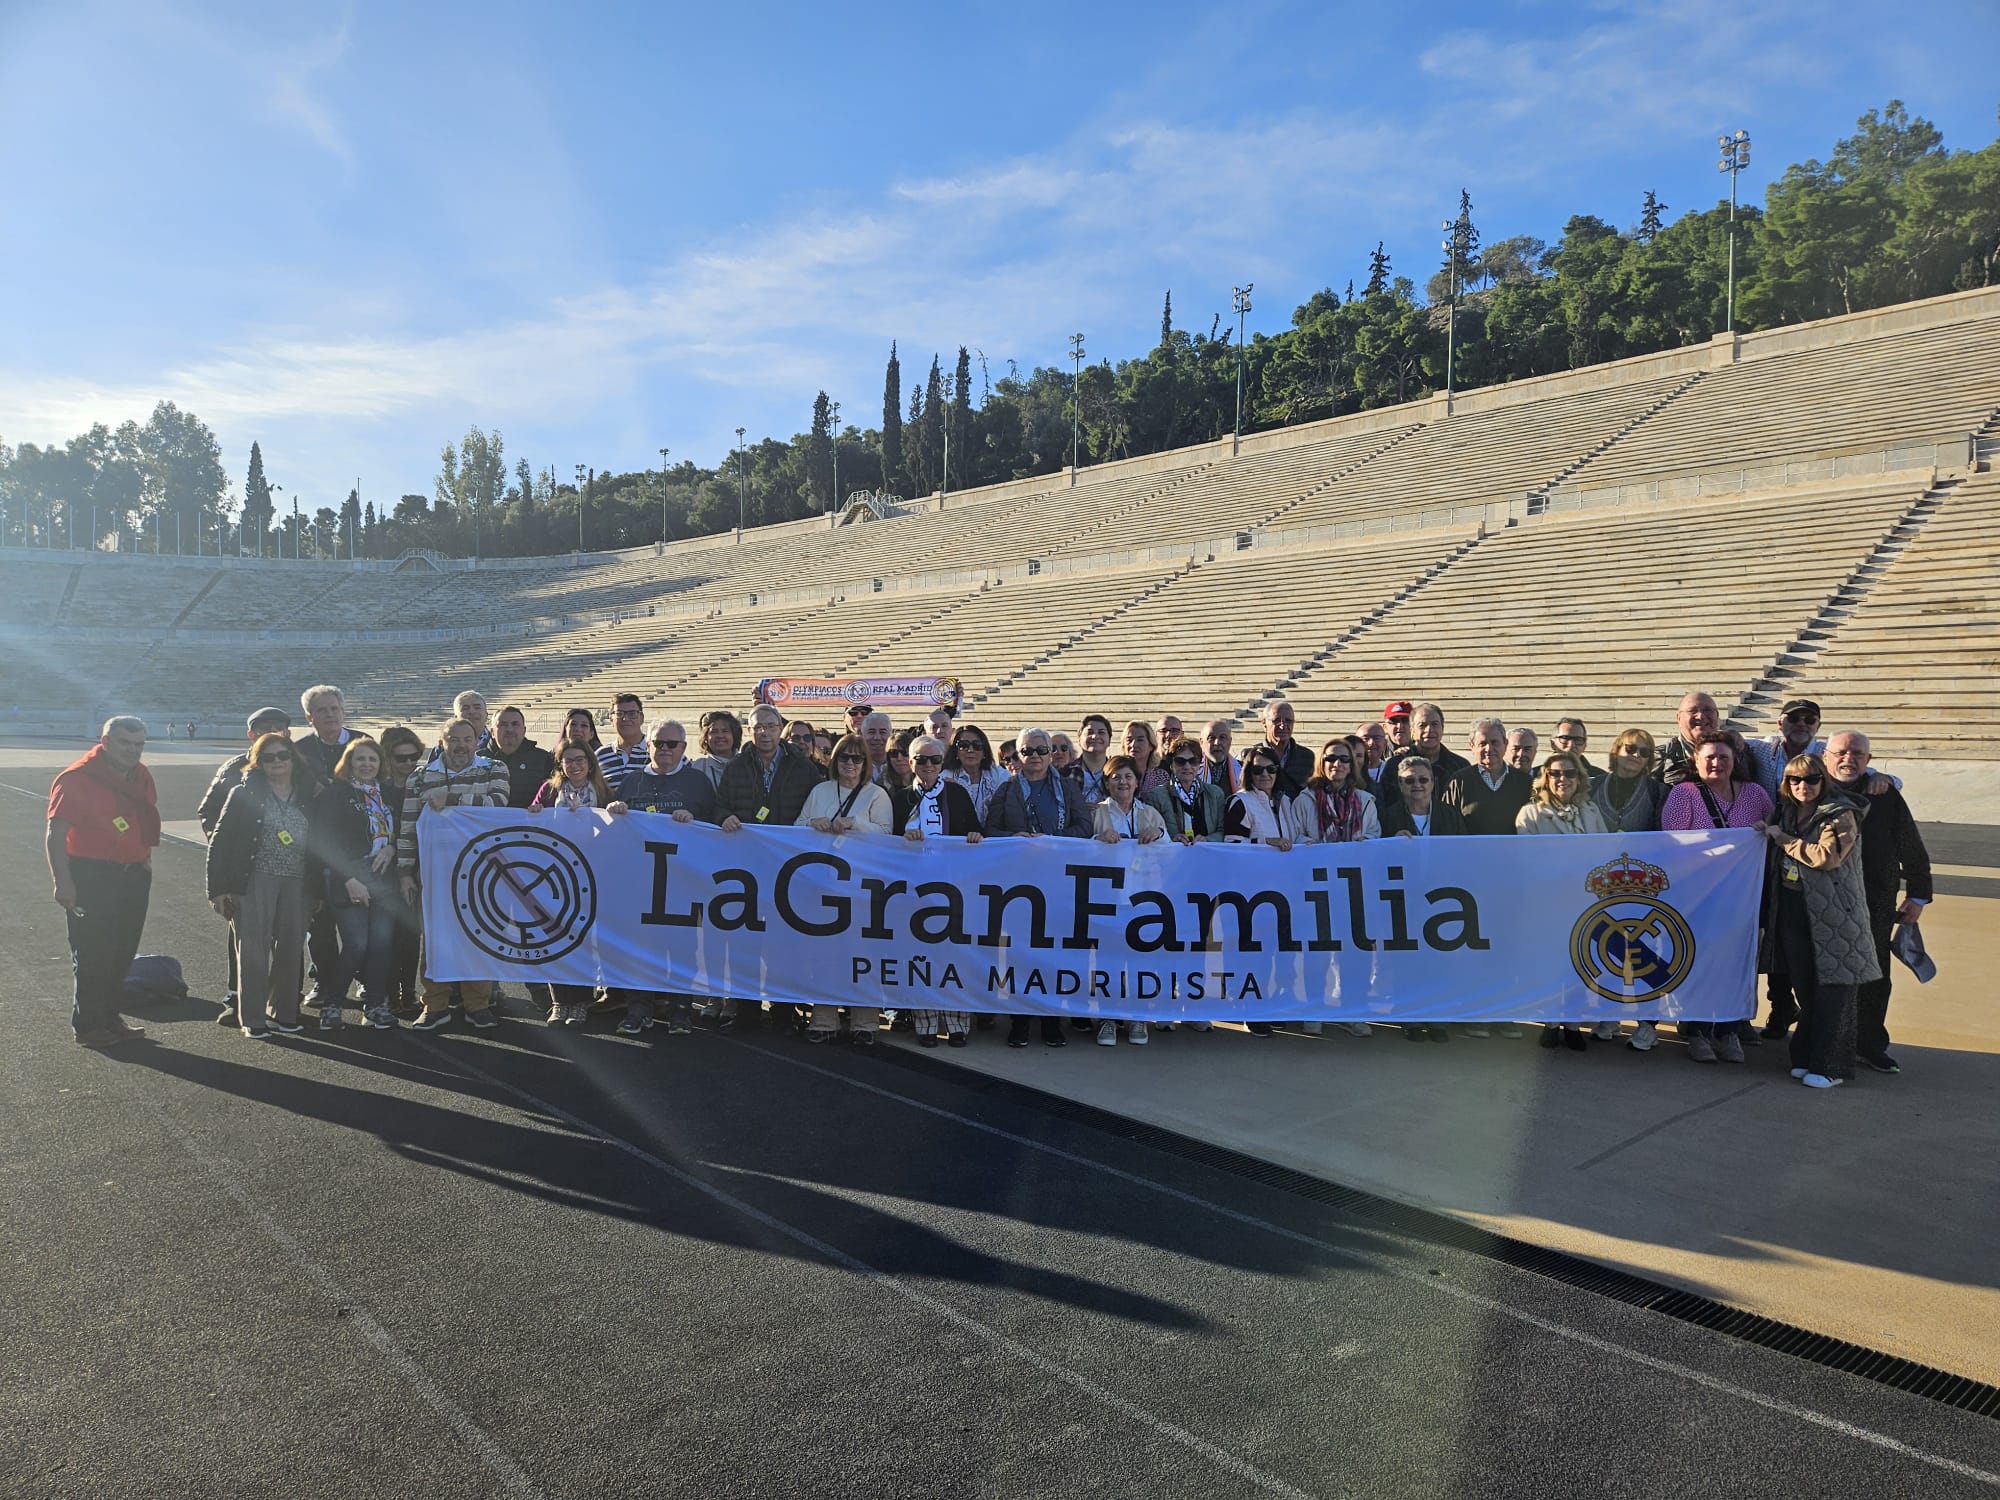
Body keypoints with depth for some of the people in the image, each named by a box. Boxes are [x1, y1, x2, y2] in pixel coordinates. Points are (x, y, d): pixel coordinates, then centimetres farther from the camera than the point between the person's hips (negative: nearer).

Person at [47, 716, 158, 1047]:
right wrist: (63, 882, -22)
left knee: (123, 954, 14)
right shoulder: (77, 777, -13)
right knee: (92, 955, 0)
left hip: (134, 874, 7)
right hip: (91, 877, -7)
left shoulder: (140, 776, 9)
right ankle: (86, 1026, 11)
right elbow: (56, 834, -17)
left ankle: (110, 1018, 26)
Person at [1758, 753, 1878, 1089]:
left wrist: (1782, 838, -13)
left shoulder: (1842, 815, -8)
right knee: (1805, 991, 11)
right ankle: (1805, 1058, 20)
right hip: (1794, 913, 6)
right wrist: (1769, 834, 12)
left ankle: (1830, 1067, 5)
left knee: (1832, 993, -2)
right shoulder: (1787, 811, 13)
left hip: (1835, 918, -6)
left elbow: (1827, 856, -22)